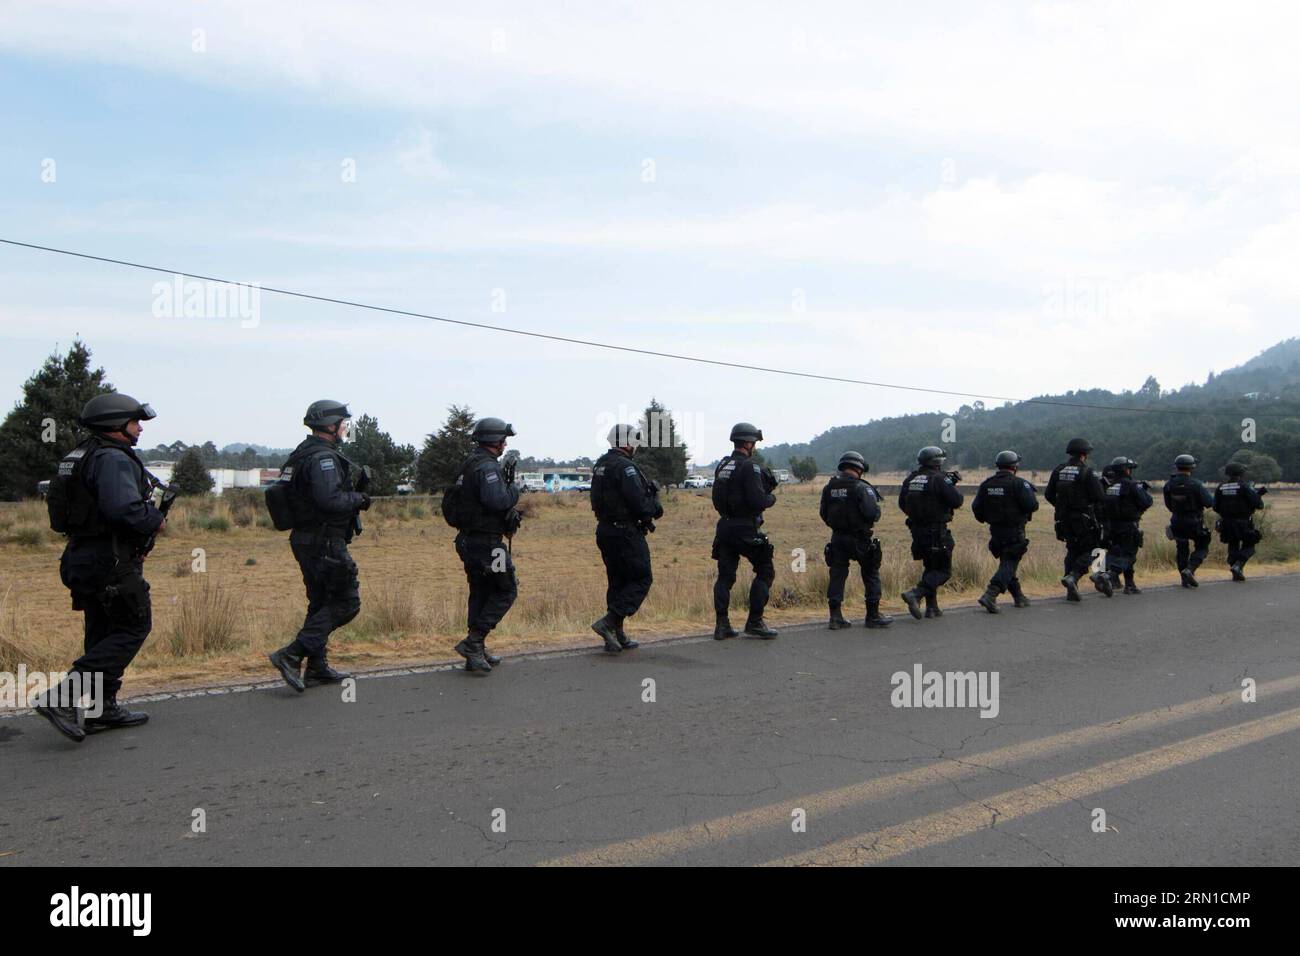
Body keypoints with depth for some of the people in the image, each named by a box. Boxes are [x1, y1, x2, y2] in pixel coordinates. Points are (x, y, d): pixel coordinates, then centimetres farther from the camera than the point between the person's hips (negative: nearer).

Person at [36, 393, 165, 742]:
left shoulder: (81, 457, 16)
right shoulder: (113, 459, -17)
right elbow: (125, 508, -30)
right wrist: (156, 519, -11)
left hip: (83, 558, 10)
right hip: (112, 561, -10)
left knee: (104, 632, 15)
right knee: (133, 628, -4)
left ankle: (101, 709, 21)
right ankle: (63, 698, -10)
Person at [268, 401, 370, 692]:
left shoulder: (301, 454, 15)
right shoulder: (324, 457, -18)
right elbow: (330, 500, -28)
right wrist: (358, 499, -11)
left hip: (304, 541, 10)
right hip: (326, 544, -10)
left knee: (321, 603, 17)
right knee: (346, 603, -4)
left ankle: (317, 668, 22)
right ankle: (291, 655, -9)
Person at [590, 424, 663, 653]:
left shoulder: (600, 465, 12)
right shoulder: (624, 466, -17)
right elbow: (639, 503, -22)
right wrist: (655, 508, 0)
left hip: (605, 530, 9)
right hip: (626, 533, -9)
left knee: (617, 581, 14)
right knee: (642, 579, 0)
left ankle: (617, 635, 16)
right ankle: (609, 622, -10)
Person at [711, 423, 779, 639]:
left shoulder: (721, 466, 11)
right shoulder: (750, 467, -14)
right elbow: (758, 502, -21)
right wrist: (771, 498, 2)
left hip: (724, 527, 7)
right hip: (746, 529, -7)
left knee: (725, 576, 10)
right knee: (765, 572, 6)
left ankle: (721, 625, 7)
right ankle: (754, 623, 5)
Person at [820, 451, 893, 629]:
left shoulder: (829, 487, 2)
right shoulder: (862, 488, -15)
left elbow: (823, 513, 7)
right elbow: (873, 513, -20)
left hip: (837, 539, 4)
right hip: (860, 539, -4)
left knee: (837, 575, 9)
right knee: (871, 575, 10)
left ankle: (835, 616, 7)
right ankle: (873, 615, 15)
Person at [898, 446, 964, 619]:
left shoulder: (909, 480, 7)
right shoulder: (938, 479, -13)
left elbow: (902, 504, 13)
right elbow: (956, 501, -14)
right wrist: (952, 487, 4)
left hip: (917, 530, 7)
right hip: (937, 532, -7)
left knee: (930, 568, 19)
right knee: (943, 571, 1)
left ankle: (932, 607, 18)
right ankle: (915, 593, -18)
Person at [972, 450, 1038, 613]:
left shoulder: (986, 484, 3)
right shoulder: (1018, 483, -13)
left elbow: (976, 507, 3)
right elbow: (1032, 505, -19)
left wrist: (986, 519, 21)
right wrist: (1032, 494, 2)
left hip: (995, 531, 6)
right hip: (1014, 531, -6)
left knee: (1007, 562, 19)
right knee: (1009, 564, -5)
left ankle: (1018, 596, 26)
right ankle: (990, 595, -20)